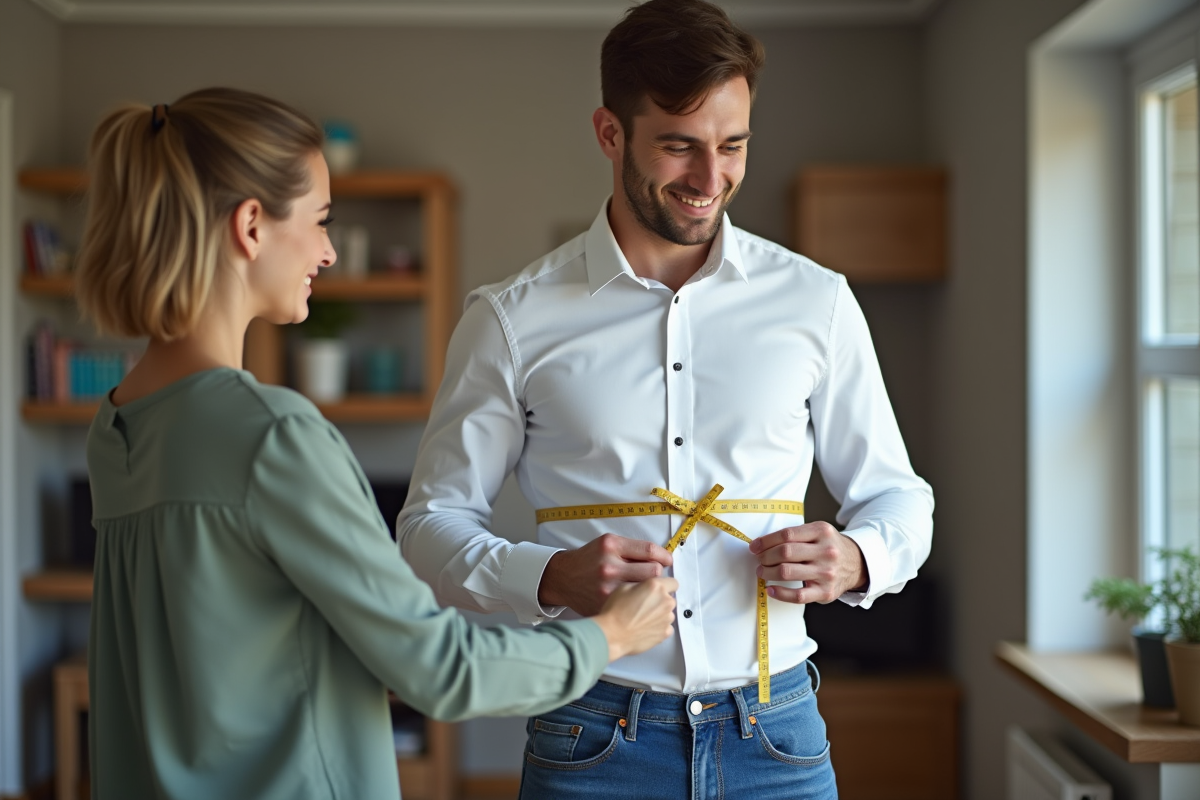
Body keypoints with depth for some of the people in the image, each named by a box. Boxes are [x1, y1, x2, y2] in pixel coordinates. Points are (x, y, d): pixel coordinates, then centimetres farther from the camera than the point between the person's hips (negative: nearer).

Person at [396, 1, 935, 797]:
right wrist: (551, 577, -17)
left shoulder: (816, 302, 4)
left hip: (776, 735, 2)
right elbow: (432, 523, 2)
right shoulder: (513, 319, -1)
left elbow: (897, 496, 12)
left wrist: (856, 560, -11)